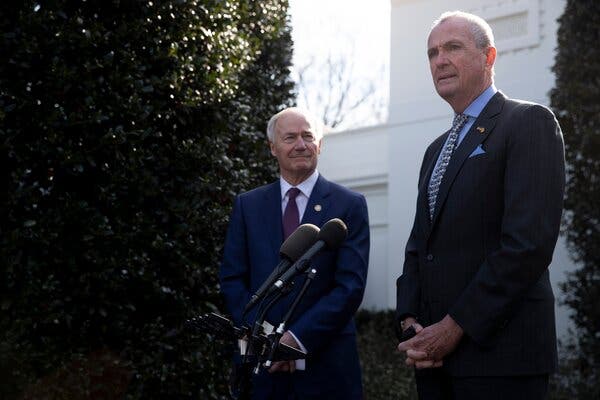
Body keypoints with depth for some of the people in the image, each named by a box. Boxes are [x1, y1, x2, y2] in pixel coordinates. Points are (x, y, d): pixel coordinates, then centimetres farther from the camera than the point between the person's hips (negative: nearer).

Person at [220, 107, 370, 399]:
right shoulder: (247, 205, 8)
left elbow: (351, 285, -7)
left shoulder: (349, 205, 0)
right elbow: (232, 279, 5)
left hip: (326, 361, -2)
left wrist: (298, 338, -15)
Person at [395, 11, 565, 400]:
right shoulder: (437, 150, 20)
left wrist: (456, 326, -16)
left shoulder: (530, 123, -5)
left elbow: (530, 242, -16)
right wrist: (410, 322, 1)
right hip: (435, 352, 7)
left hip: (500, 353, -7)